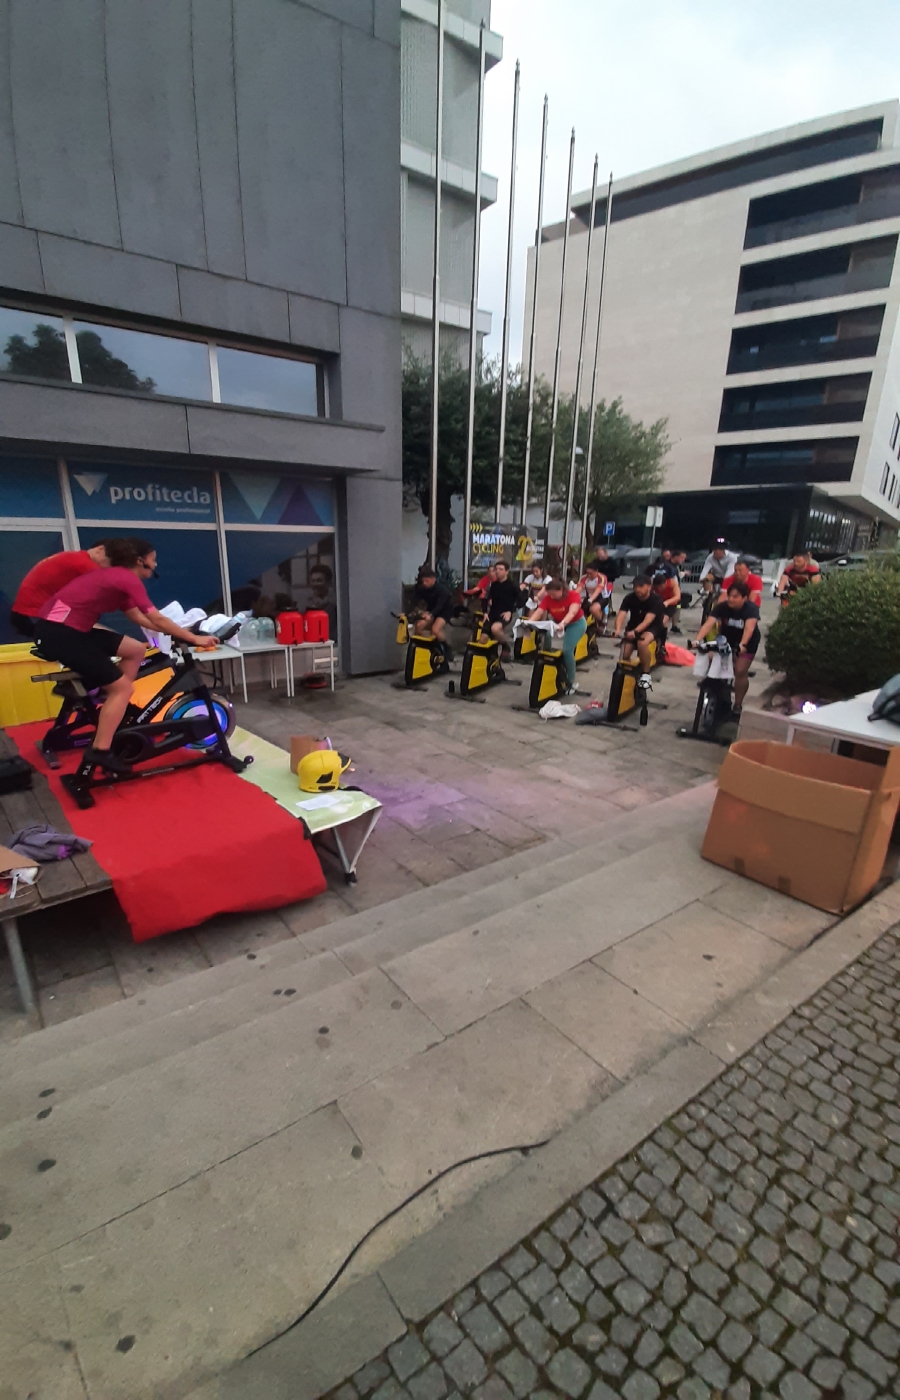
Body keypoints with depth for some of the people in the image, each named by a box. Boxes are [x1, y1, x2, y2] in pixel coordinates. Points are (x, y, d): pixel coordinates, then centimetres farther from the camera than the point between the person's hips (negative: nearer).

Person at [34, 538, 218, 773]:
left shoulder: (116, 577, 17)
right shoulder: (128, 579, -11)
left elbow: (139, 618, 17)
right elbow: (157, 620, -11)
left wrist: (181, 631, 16)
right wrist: (194, 638, -5)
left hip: (68, 627, 10)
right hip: (57, 631, -10)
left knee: (136, 650, 12)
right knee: (122, 687, -8)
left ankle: (114, 708, 19)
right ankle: (100, 751, -5)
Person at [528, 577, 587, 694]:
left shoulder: (573, 595, -27)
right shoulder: (548, 598, -16)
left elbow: (572, 612, -42)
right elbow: (538, 612, -28)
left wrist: (562, 624, -62)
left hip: (576, 624, -5)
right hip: (558, 623, 5)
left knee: (567, 650, -22)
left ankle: (571, 682, -8)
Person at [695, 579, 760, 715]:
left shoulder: (751, 608, -28)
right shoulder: (721, 607, -22)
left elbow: (749, 627, -44)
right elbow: (709, 623, -36)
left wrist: (742, 645, -62)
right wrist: (697, 640, -52)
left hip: (747, 643, -3)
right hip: (726, 639, 3)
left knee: (740, 672, -13)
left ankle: (738, 705, 4)